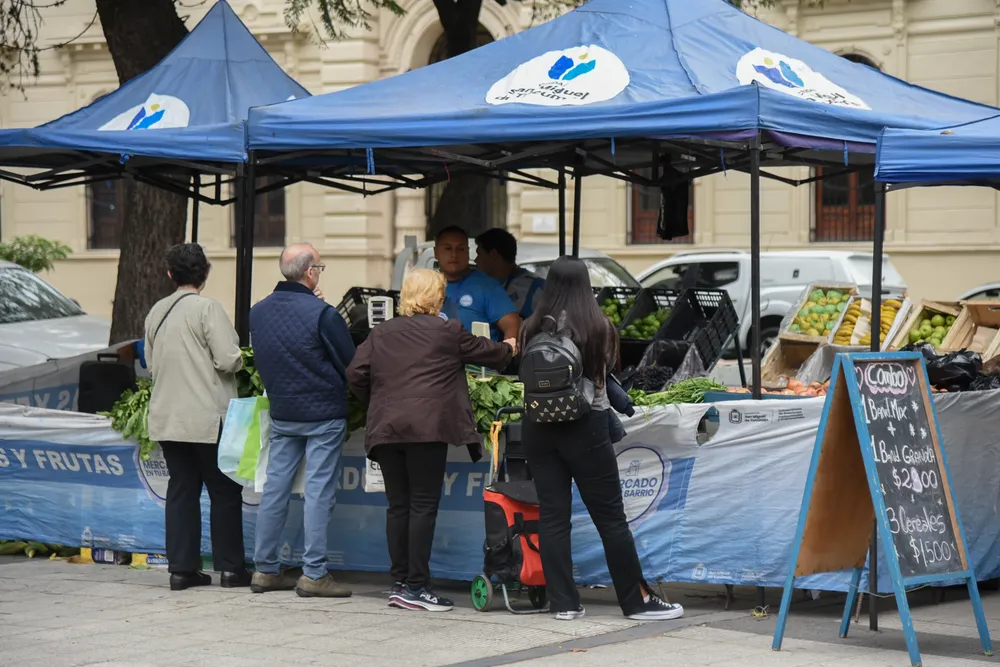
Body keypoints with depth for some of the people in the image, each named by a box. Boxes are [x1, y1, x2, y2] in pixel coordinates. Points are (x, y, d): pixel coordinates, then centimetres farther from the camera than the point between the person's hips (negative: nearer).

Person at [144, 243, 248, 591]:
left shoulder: (156, 312, 8)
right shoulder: (208, 308, -12)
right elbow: (229, 360, -17)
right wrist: (238, 360, 4)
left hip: (166, 416, 6)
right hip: (207, 416, -6)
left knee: (181, 490, 10)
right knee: (225, 491, 4)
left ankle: (181, 568, 8)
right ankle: (230, 568, 6)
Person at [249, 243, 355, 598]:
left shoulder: (257, 311, 2)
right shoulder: (322, 313, -17)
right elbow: (350, 364, -10)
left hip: (281, 412, 6)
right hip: (324, 413, -6)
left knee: (275, 487, 11)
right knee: (318, 492, -2)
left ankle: (265, 569, 15)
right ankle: (313, 574, -2)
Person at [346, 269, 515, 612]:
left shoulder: (381, 333, 12)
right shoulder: (448, 332, 1)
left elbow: (356, 374, 7)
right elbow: (486, 352, 15)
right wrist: (508, 349, 36)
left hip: (385, 429, 5)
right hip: (427, 429, -5)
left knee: (398, 506, 9)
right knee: (423, 506, -2)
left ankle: (400, 583, 11)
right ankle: (416, 586, -4)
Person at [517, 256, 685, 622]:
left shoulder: (532, 329, -3)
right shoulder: (599, 327, -7)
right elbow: (607, 368, 8)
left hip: (539, 427, 2)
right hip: (585, 427, -2)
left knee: (552, 516, 7)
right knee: (611, 518, 4)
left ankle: (563, 602, 7)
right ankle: (638, 601, 10)